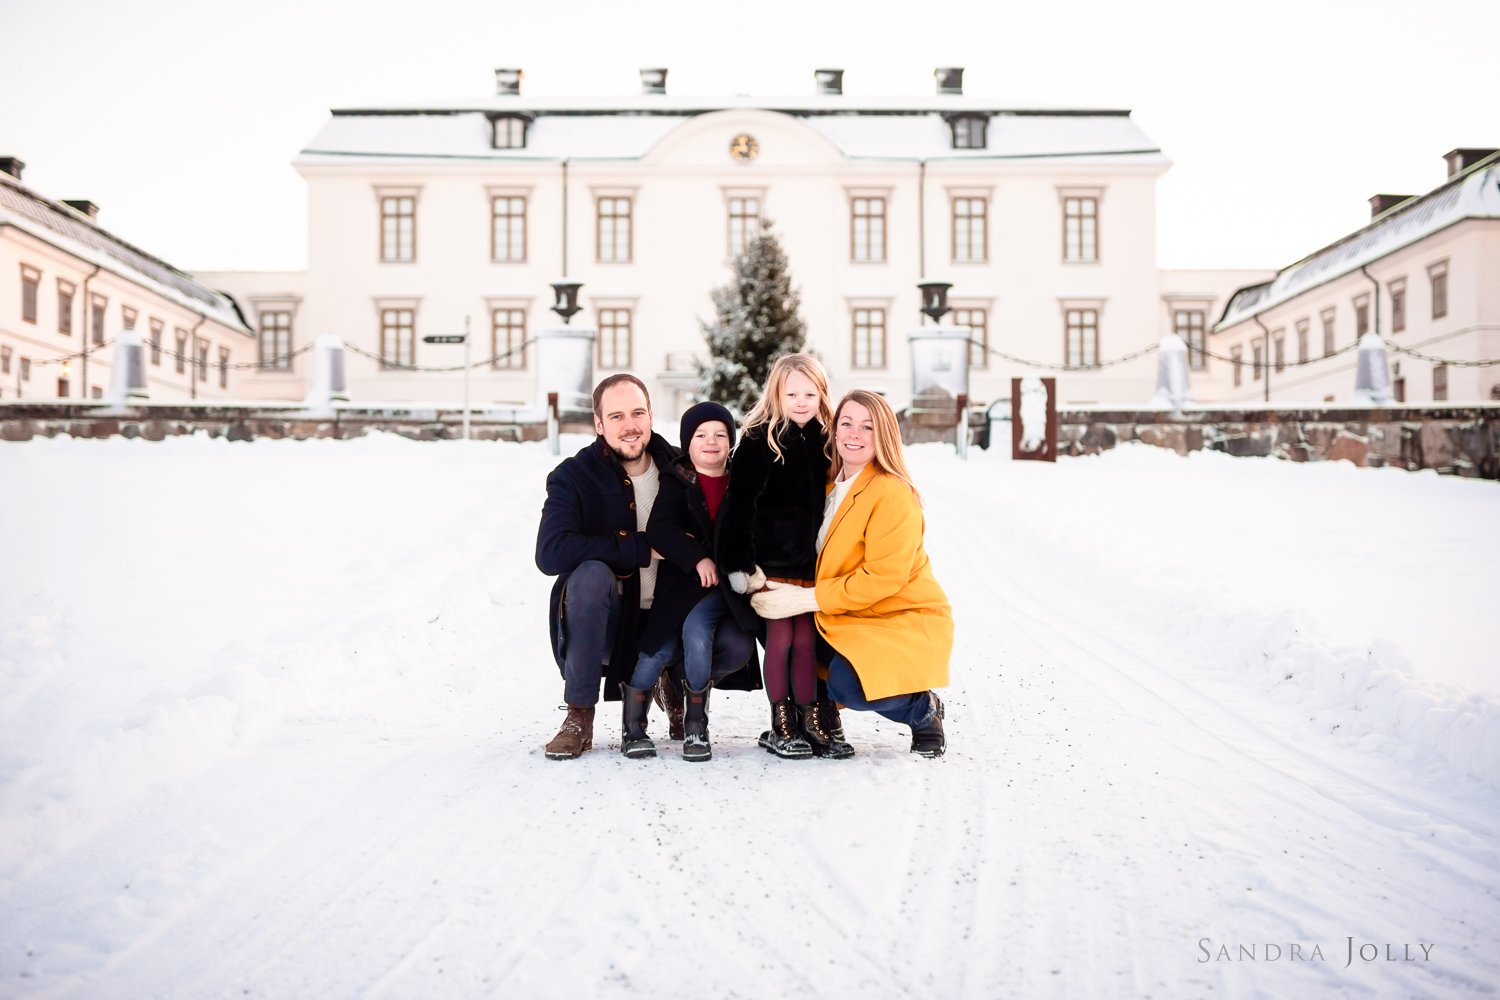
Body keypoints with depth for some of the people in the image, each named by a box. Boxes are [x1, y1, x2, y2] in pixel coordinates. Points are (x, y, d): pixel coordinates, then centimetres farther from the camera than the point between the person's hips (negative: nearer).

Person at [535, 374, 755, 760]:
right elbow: (550, 553, -26)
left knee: (738, 646, -24)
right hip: (607, 624, -2)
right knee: (591, 574, -35)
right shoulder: (574, 477, -9)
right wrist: (644, 548, -26)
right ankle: (579, 718, -19)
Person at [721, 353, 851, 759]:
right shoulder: (758, 441, -7)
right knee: (780, 639, 0)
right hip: (771, 561, -4)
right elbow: (741, 506, -11)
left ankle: (811, 721, 15)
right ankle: (781, 725, 11)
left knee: (806, 640, 7)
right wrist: (742, 562, -16)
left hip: (810, 561, 4)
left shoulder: (822, 442, 9)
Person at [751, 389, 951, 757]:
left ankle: (923, 708, 1)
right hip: (849, 620, 7)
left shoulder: (893, 493, -18)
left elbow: (883, 577, -24)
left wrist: (808, 599, -24)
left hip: (905, 620, -7)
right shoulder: (832, 486, 7)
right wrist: (778, 585, -8)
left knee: (846, 685, -30)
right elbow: (821, 562, 11)